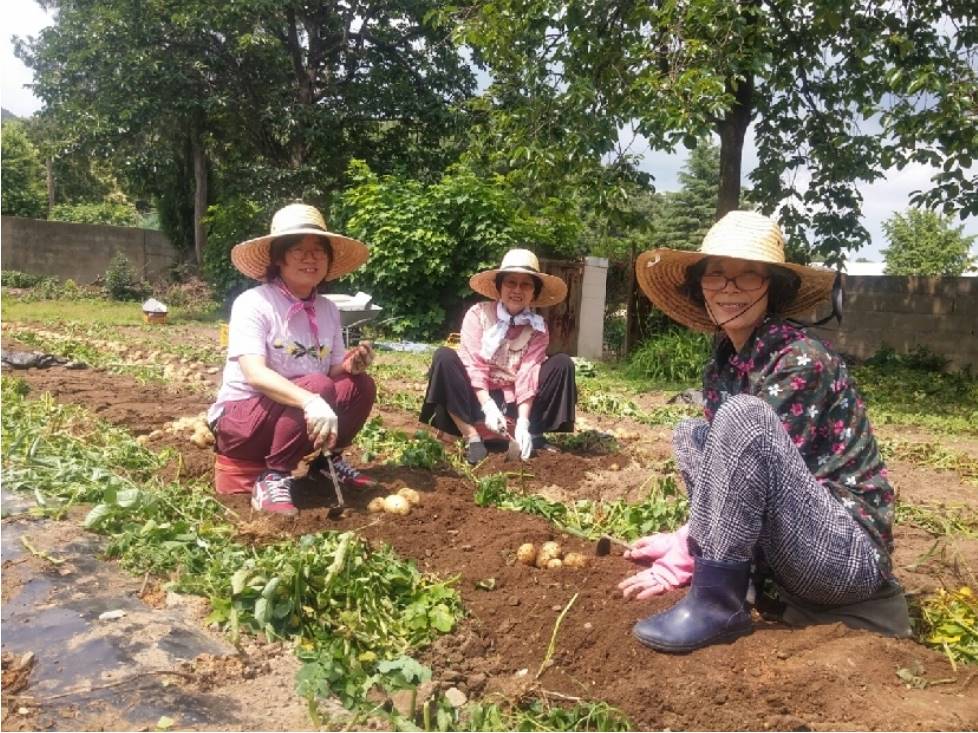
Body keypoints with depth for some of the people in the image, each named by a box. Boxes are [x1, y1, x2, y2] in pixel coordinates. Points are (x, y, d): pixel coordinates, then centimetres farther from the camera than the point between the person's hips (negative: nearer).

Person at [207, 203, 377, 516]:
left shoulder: (328, 310, 2)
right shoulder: (252, 303, -18)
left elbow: (333, 371, 4)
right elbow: (255, 375, -31)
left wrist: (350, 365, -20)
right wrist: (311, 402, -46)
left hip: (292, 417, 6)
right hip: (239, 418, -6)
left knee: (361, 386, -11)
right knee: (317, 385, -30)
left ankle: (330, 460, 8)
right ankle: (273, 478, -19)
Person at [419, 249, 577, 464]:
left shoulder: (538, 327, -3)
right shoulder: (478, 314, -9)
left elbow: (529, 375, -13)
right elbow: (473, 365, -17)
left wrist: (523, 422, -25)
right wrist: (488, 405, -30)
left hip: (514, 401, 2)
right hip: (479, 397, -1)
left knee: (563, 364, -13)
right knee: (445, 357, -27)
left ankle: (536, 435, -9)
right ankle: (472, 438, -28)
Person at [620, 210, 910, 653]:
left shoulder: (800, 360, -18)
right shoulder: (724, 361, 5)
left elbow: (763, 459, -22)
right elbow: (731, 466, 10)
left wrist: (682, 559, -18)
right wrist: (680, 541, -1)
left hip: (849, 552, -8)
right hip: (792, 546, 8)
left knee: (743, 416, -28)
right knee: (691, 434, 7)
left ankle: (717, 603, -20)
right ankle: (735, 580, -2)